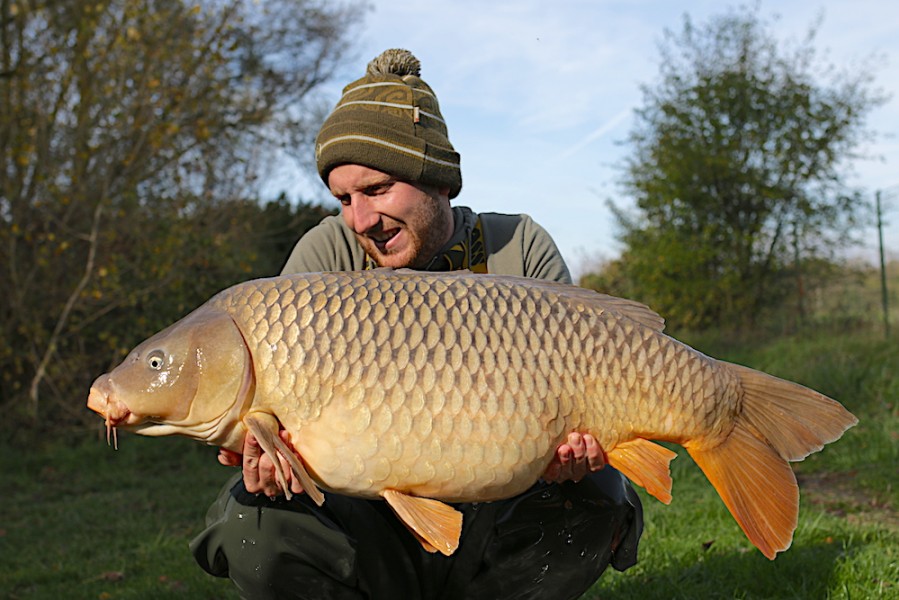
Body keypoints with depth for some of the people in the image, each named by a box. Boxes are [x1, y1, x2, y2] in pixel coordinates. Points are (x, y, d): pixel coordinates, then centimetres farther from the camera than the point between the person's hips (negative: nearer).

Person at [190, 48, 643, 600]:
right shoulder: (328, 255, -6)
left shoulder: (522, 250, -4)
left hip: (488, 530, 1)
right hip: (374, 526, 0)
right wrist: (264, 449, -35)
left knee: (595, 497, -28)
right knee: (253, 520, -28)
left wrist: (574, 444, -30)